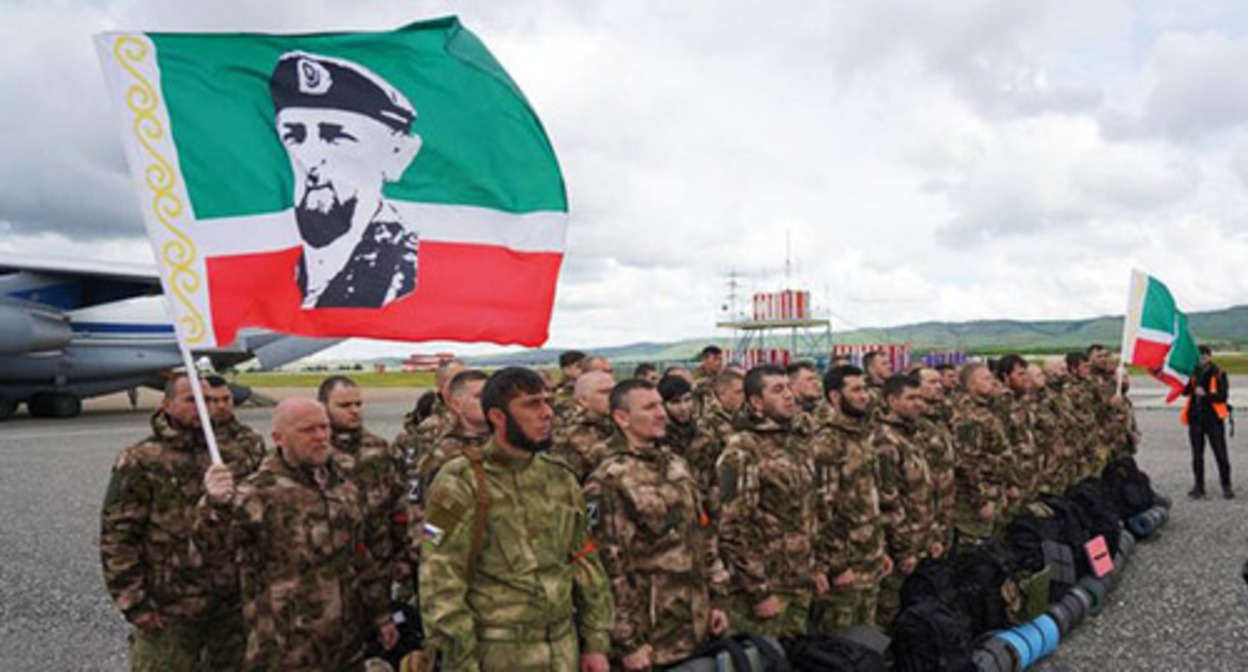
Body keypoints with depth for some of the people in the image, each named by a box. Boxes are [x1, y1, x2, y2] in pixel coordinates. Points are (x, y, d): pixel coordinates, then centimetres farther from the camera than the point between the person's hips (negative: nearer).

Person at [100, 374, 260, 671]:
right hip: (167, 611, -4)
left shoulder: (234, 456, 6)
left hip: (232, 606, 4)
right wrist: (133, 602, -11)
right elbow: (117, 536, -8)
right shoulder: (139, 463, -7)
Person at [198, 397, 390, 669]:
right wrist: (216, 505, -45)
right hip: (286, 655, -6)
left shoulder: (343, 487, 9)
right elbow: (216, 548, -26)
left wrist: (380, 614, 21)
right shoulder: (259, 493, -12)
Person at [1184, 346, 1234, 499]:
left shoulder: (1219, 374, -3)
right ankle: (1198, 486, 18)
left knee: (1221, 454, -1)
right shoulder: (1193, 373, 8)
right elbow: (1185, 392, 2)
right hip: (1195, 419, 4)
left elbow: (1223, 396, -11)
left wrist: (1205, 394, -23)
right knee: (1197, 455, 9)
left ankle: (1226, 486, 12)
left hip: (1213, 419, -3)